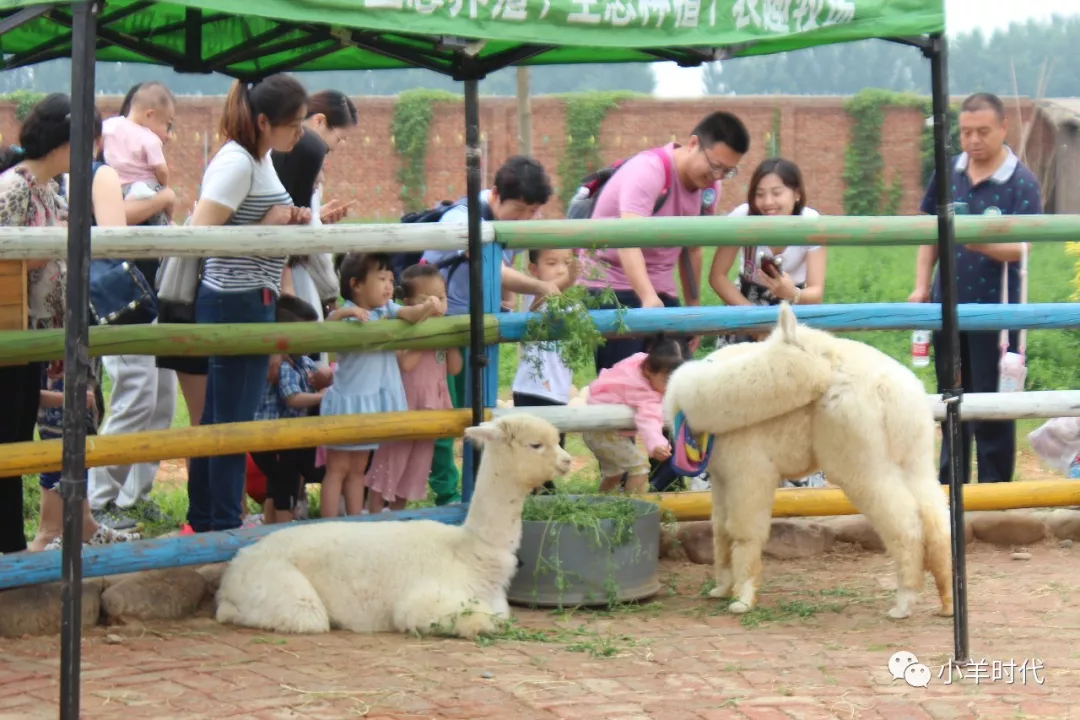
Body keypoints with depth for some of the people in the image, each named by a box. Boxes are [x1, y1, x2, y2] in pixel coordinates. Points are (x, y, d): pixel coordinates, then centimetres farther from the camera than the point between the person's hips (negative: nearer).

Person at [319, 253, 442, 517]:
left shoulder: (388, 310, 3)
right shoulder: (346, 314, -13)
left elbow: (410, 314, -13)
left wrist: (427, 307, -34)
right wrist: (343, 313, -40)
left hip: (376, 401, 6)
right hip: (348, 399, -6)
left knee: (359, 468, 15)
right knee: (337, 468, 1)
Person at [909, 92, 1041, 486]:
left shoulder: (1022, 184, -11)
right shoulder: (947, 173, 3)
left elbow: (1021, 248, -21)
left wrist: (984, 244, -40)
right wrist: (922, 286, 5)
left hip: (995, 307, -5)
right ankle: (949, 485, 31)